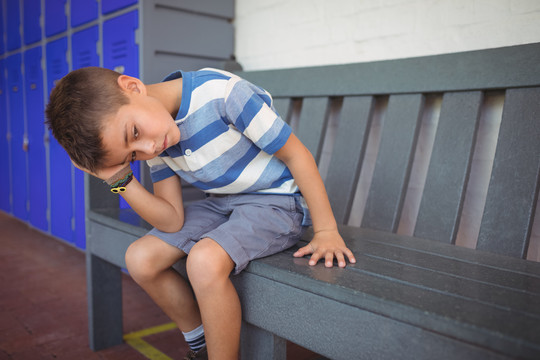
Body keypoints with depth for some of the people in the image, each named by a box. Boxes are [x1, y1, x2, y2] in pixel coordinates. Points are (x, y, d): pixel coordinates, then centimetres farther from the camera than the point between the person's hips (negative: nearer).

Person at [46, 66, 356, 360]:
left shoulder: (221, 92, -27)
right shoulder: (152, 146, -5)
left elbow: (297, 155, -19)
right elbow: (173, 221, -7)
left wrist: (326, 231, -16)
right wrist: (121, 179, -20)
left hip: (278, 200, -6)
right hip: (221, 203, 7)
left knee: (204, 259, -31)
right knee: (140, 259, -4)